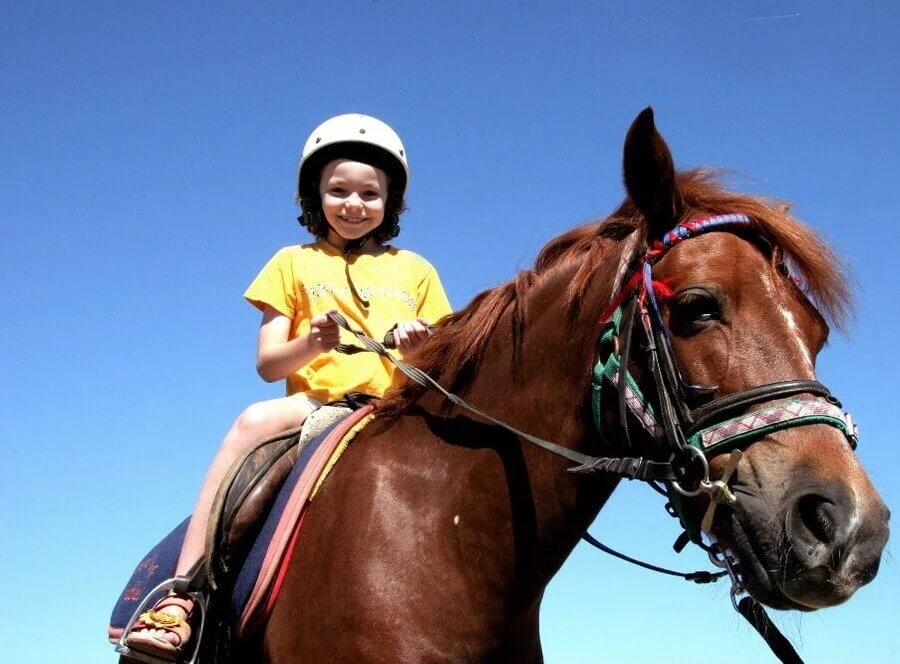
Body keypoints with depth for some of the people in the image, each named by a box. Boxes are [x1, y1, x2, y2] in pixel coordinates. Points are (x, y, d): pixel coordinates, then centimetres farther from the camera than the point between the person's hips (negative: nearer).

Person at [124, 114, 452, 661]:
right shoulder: (295, 264, 17)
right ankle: (181, 601, -38)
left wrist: (424, 348, -11)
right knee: (253, 421, -34)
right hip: (316, 405, -1)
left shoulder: (415, 271, 20)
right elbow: (268, 363, 8)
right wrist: (311, 344, -15)